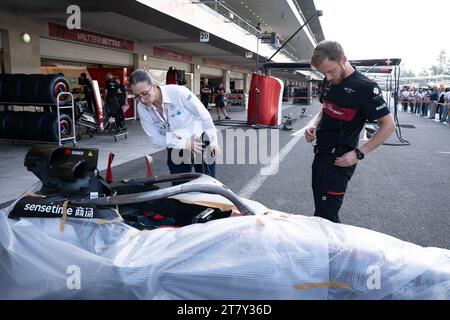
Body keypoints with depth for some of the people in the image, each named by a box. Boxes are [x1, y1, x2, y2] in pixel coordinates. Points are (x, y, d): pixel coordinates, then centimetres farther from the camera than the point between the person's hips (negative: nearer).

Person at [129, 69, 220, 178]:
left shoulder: (178, 92, -26)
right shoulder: (142, 108, -13)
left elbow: (204, 115, -16)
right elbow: (156, 138, -9)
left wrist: (213, 141, -7)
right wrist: (184, 143, -21)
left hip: (201, 143, -3)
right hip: (176, 150, 3)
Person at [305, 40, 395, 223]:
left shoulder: (365, 87, -16)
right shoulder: (329, 81, 7)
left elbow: (388, 125, -13)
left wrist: (359, 154, -18)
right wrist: (314, 126, 2)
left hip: (339, 160, -8)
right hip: (321, 153, 8)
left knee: (325, 215, -6)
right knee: (320, 206, 17)